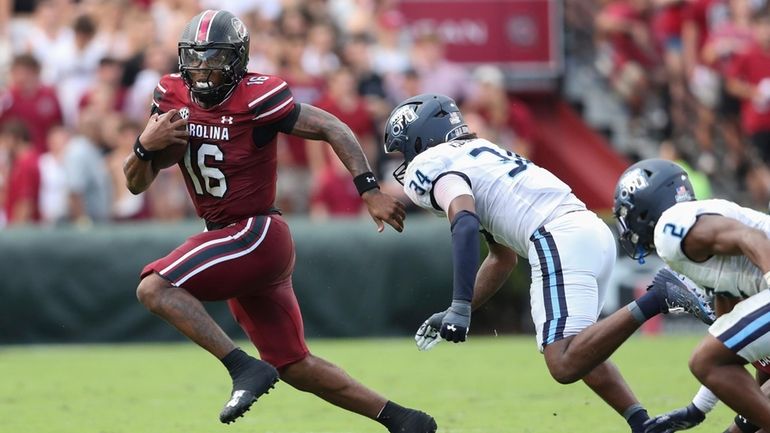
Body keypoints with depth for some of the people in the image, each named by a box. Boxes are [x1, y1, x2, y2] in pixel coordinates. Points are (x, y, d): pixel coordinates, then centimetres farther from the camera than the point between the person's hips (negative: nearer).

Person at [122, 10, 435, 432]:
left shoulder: (257, 99, -17)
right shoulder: (172, 96, 2)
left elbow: (332, 128, -12)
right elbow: (136, 183, 6)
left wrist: (370, 191, -20)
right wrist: (146, 145, -16)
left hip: (257, 236, -8)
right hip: (228, 238, 8)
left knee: (154, 288, -23)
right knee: (295, 367, 13)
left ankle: (246, 368, -22)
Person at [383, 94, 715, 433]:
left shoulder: (432, 166, 4)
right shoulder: (479, 154, 33)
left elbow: (465, 227, -16)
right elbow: (503, 259, 38)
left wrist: (460, 308, -21)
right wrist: (453, 315, 38)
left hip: (558, 240, -9)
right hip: (595, 232, 9)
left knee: (565, 365, -17)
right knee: (580, 352, 27)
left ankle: (654, 300, -25)